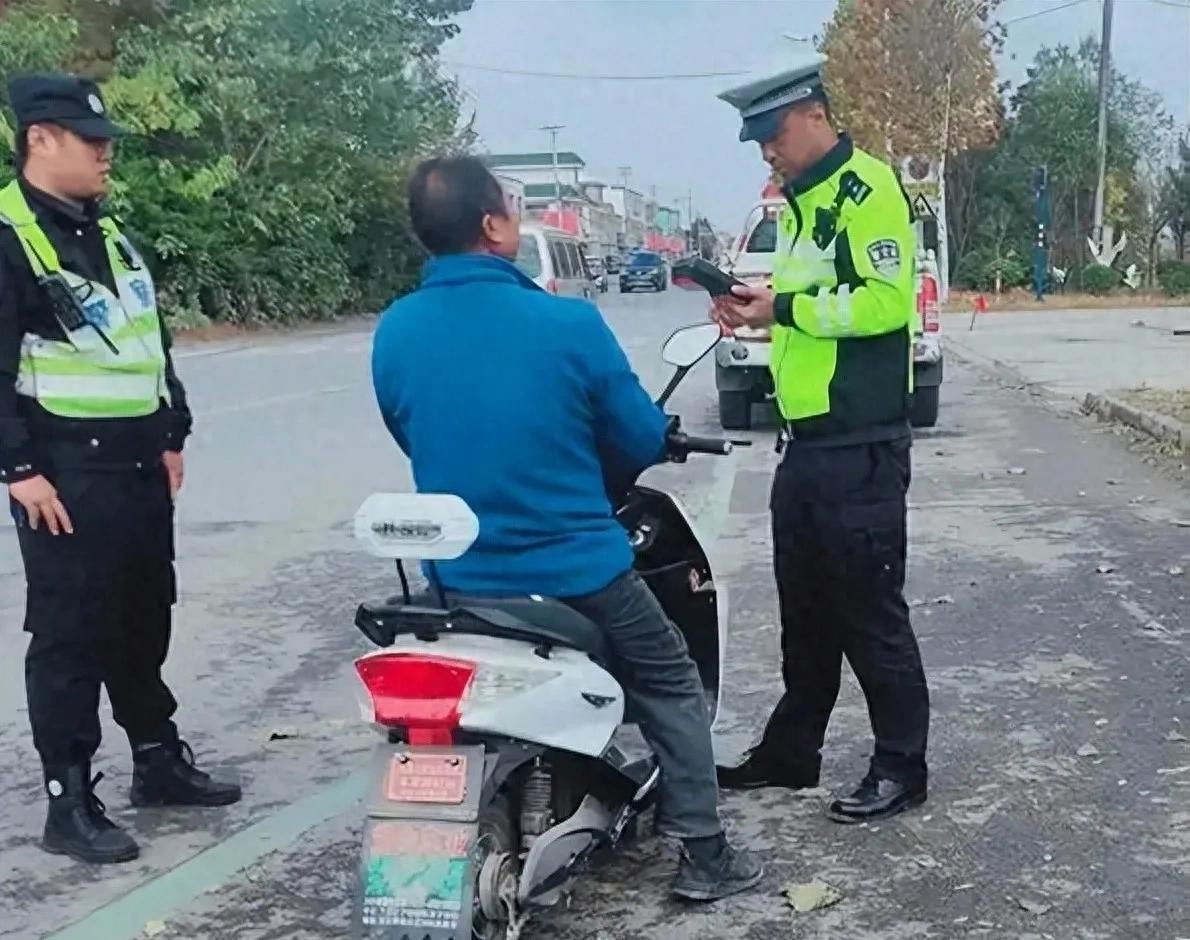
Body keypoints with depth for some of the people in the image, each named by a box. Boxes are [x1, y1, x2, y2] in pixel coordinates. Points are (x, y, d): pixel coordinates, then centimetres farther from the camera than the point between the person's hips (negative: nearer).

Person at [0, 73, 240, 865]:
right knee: (70, 637, -2)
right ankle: (70, 802, 6)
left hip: (138, 465, 8)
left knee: (144, 623, 17)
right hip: (68, 475, -8)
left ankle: (159, 761, 30)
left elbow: (154, 340, 22)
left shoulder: (108, 235, 16)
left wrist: (171, 436, 19)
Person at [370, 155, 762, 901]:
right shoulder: (568, 322, -17)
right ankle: (704, 854, 21)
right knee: (672, 686, 19)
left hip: (459, 576, 4)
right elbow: (643, 442, -6)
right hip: (576, 568, -4)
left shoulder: (393, 334, -6)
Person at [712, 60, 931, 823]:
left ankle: (902, 765, 12)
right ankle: (792, 748, 28)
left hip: (861, 444, -9)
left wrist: (783, 307, -18)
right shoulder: (799, 203, 17)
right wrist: (761, 311, 5)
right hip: (807, 441, 9)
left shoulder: (867, 189, -11)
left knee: (870, 610, -1)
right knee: (805, 609, 16)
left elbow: (885, 301, -22)